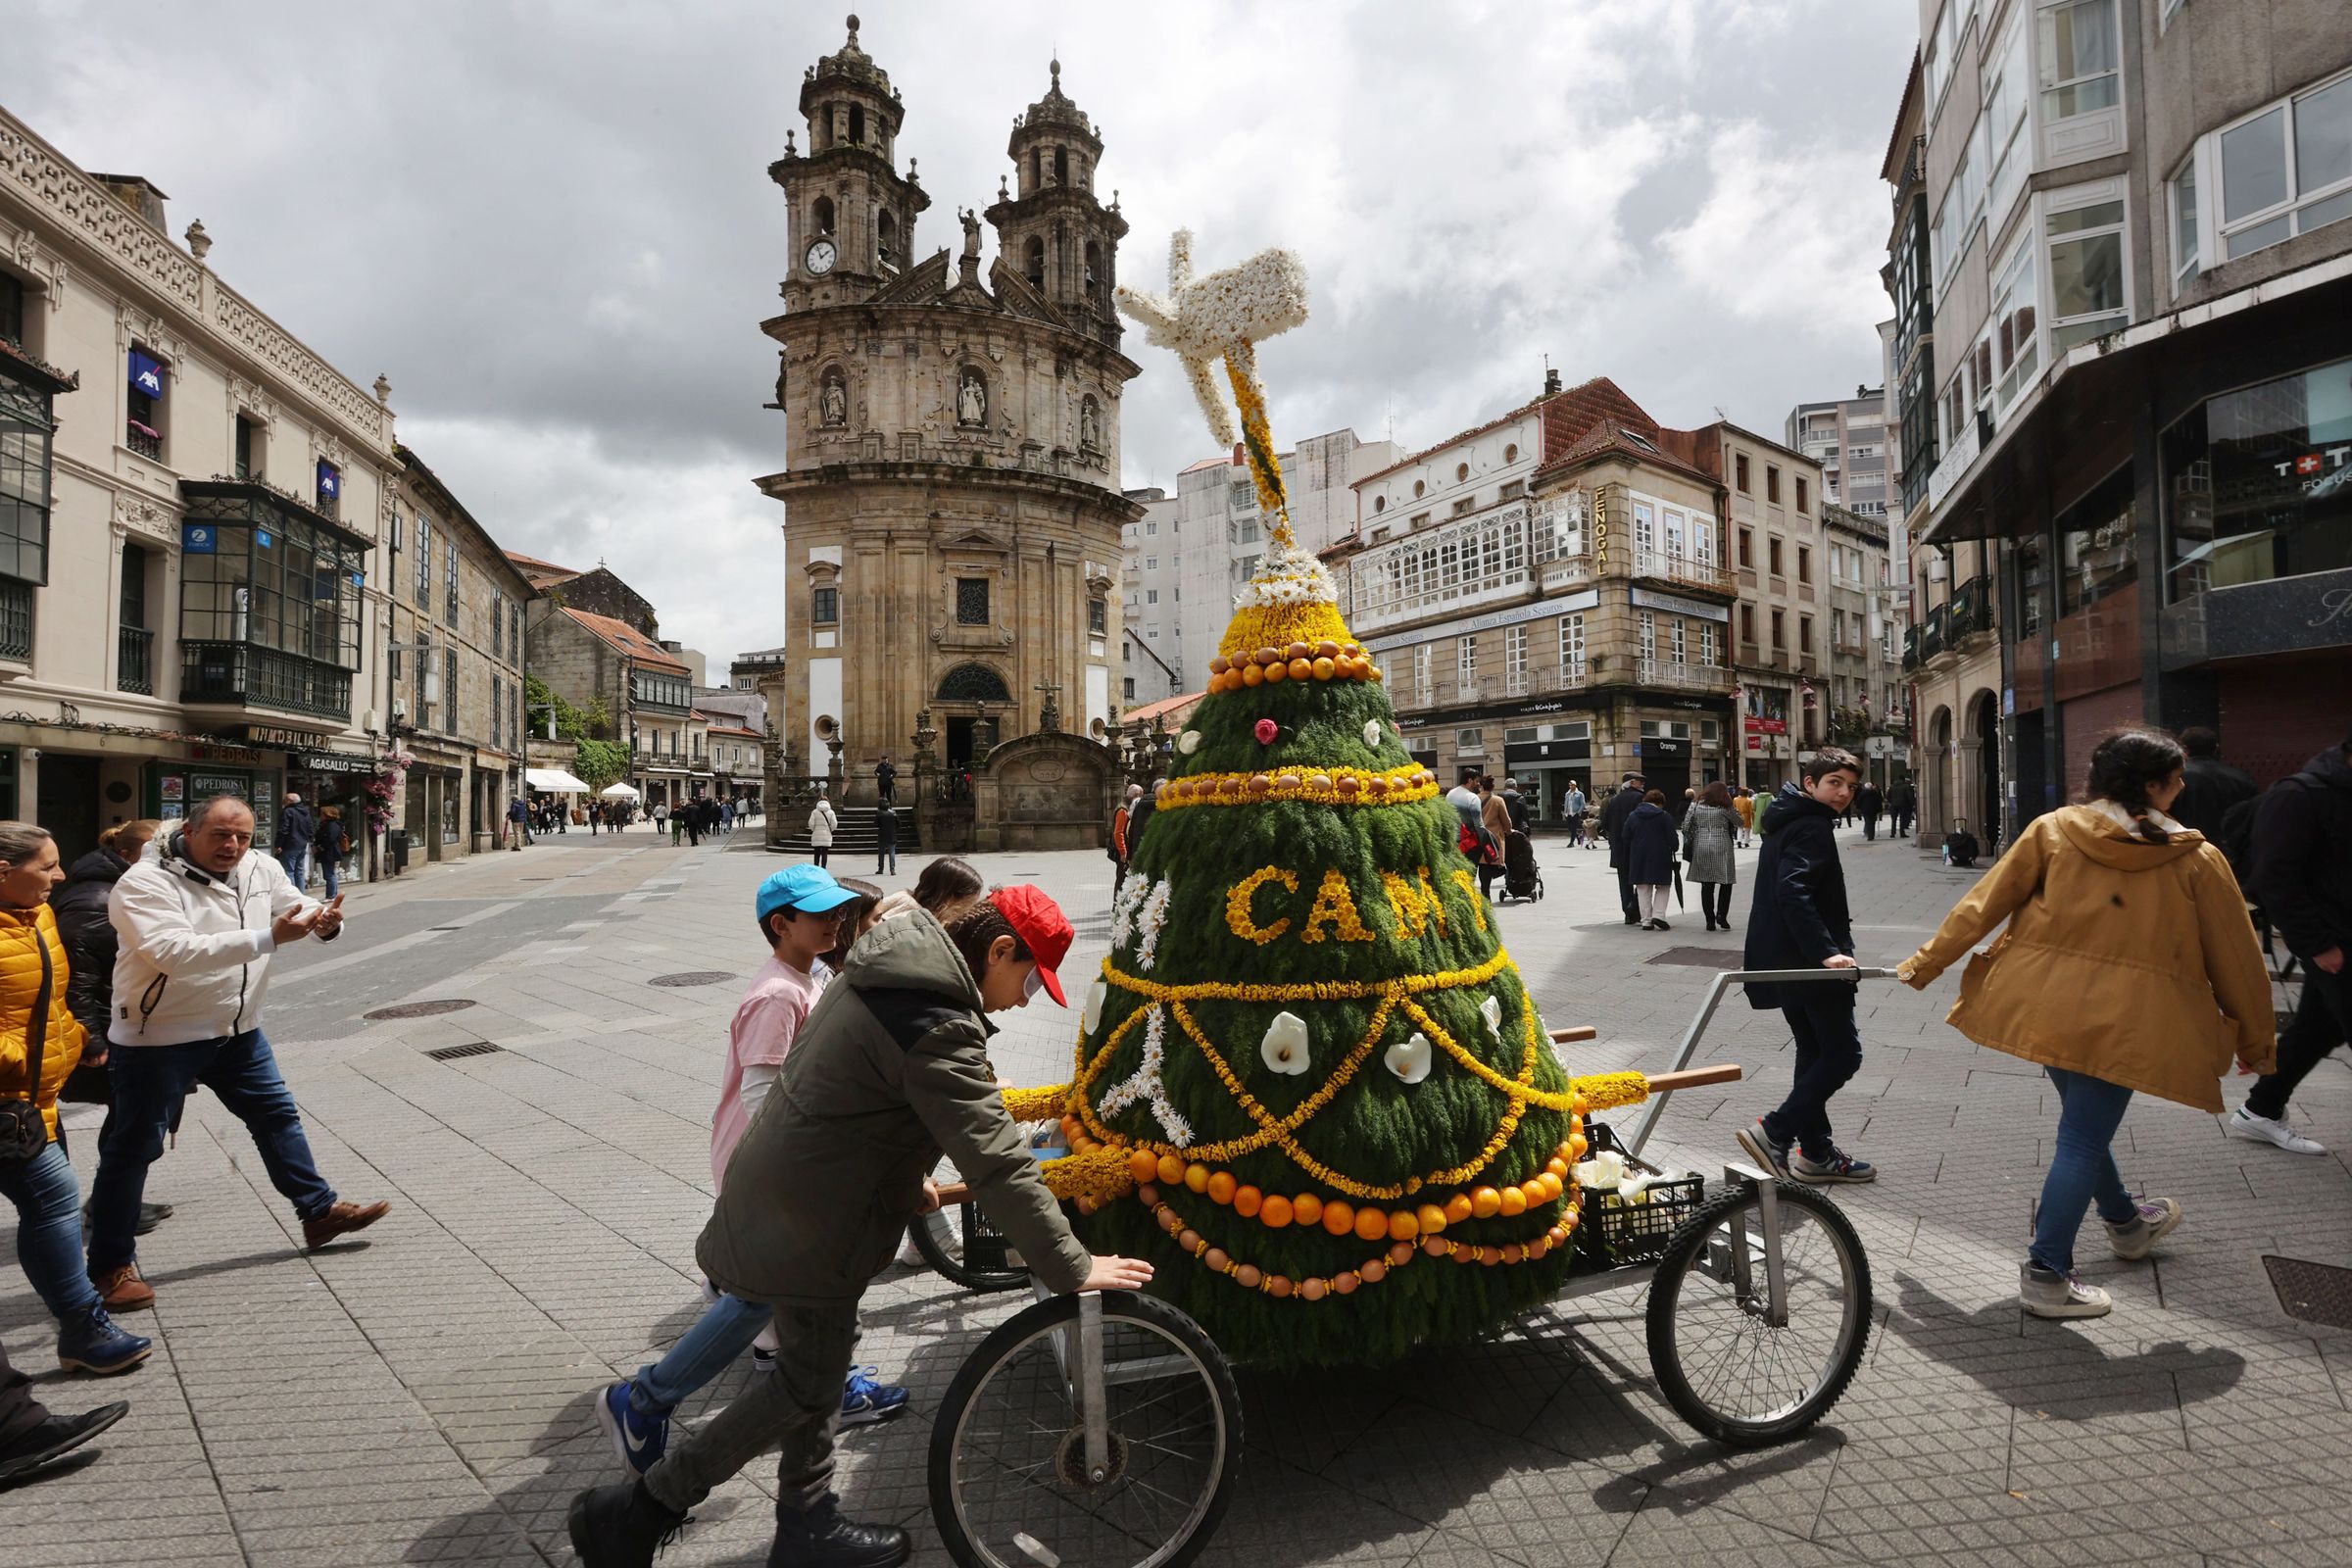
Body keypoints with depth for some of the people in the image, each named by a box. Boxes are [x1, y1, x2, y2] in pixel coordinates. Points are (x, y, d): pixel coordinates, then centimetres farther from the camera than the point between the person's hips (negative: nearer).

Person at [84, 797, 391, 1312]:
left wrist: (326, 922, -20)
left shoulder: (261, 869, -2)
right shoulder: (144, 883, -20)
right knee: (134, 1147, 5)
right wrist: (267, 938, -41)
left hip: (237, 1031, 6)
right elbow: (174, 951, -33)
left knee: (278, 1116, 14)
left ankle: (318, 1212, 27)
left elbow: (298, 907, 6)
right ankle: (111, 1264, 19)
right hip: (159, 1038, -6)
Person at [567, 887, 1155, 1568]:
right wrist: (1073, 1269, -20)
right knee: (808, 1385, 8)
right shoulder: (939, 1026, -29)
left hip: (785, 1197, 10)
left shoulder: (892, 966, 3)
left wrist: (908, 1178, 23)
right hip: (808, 1228, -10)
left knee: (817, 1363, 21)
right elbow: (995, 1164, -29)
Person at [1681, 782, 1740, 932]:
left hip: (1701, 848, 3)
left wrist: (1689, 845, 11)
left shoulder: (1696, 807, 6)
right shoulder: (1724, 808, -3)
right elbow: (1739, 822, 9)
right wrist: (1730, 804, 12)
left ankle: (1710, 920, 6)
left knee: (1706, 885, 5)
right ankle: (1721, 915, -3)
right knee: (1726, 883, 8)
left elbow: (1685, 827, 3)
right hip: (1721, 848, -3)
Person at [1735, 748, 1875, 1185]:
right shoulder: (1812, 827, -14)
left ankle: (1816, 1151, 22)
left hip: (1787, 962, 10)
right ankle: (1774, 1132, -7)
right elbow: (1793, 892, -28)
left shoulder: (1789, 821, 17)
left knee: (1815, 1053, 16)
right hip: (1809, 965, -10)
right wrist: (1826, 950, -31)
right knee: (1843, 1054, -5)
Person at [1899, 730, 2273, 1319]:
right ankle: (2046, 1276, 7)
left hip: (2045, 1001, 4)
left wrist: (1926, 962, 7)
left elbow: (1985, 902, 0)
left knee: (2084, 1121, 23)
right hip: (2123, 1019, -4)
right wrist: (2256, 1043, 17)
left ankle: (2125, 1221, 48)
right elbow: (2234, 957, 5)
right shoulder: (2196, 860, -3)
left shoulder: (2052, 830, 0)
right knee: (2083, 1138, 3)